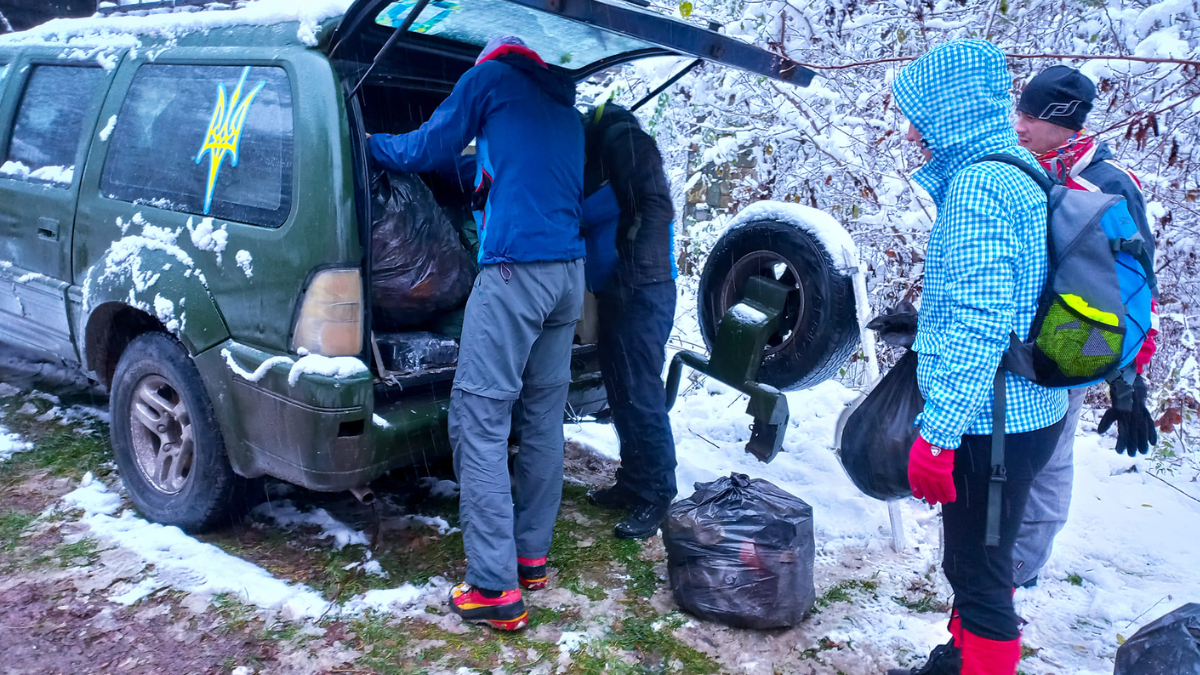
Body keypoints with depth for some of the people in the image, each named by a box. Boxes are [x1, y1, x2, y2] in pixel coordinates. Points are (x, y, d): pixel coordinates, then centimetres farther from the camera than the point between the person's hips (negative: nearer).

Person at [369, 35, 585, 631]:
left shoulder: (492, 74, 7)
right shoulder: (566, 109, 25)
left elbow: (427, 149, 11)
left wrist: (368, 144, 27)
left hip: (516, 268, -8)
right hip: (570, 271, 8)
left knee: (479, 420, -7)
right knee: (543, 419, 13)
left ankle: (494, 589, -8)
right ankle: (531, 555, 23)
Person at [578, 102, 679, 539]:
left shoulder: (621, 138, -10)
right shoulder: (589, 150, 18)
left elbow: (656, 205, -19)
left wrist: (634, 269, -23)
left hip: (640, 291, -10)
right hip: (615, 292, 10)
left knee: (639, 394, -7)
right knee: (621, 391, 15)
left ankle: (656, 497, 3)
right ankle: (633, 482, 27)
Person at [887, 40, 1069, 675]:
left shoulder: (977, 182, -18)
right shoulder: (1020, 174, 13)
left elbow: (979, 322, -25)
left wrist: (938, 432, -24)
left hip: (991, 424, -10)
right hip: (1027, 412, 10)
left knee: (978, 571, 2)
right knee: (978, 562, 25)